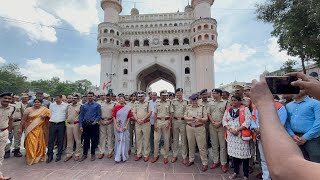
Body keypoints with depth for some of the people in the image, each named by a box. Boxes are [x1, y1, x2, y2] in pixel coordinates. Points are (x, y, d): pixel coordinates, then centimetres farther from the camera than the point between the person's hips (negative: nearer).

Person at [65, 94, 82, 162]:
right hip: (69, 124, 5)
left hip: (76, 124, -5)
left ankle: (77, 154, 15)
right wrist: (68, 120, 12)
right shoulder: (68, 106, 11)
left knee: (77, 140, 3)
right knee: (69, 140, 13)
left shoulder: (80, 106, -6)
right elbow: (67, 114, 20)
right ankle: (69, 154, 25)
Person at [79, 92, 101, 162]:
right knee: (86, 140, 10)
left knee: (94, 140, 6)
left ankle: (93, 154, 21)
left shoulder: (97, 105, 1)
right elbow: (81, 116, 7)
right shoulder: (84, 106, 9)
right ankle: (84, 154, 26)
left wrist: (96, 121, -19)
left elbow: (99, 115, -2)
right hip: (85, 125, 2)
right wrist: (81, 126, 0)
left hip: (93, 124, -2)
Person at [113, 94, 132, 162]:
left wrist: (126, 126, -7)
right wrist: (116, 126, -10)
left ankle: (124, 156, 26)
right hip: (118, 127, -1)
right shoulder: (116, 107, -3)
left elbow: (129, 118, 2)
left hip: (125, 127, 1)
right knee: (118, 141, 6)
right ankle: (118, 157, 19)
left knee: (125, 141, 8)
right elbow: (114, 117, -2)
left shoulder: (128, 108, -2)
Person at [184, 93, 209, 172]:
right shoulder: (188, 108, 5)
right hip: (189, 128, 3)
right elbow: (185, 117, 5)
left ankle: (205, 163, 17)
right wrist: (189, 119, -14)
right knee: (191, 145, 14)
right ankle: (191, 160, 32)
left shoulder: (202, 108, -3)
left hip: (199, 128, -3)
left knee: (202, 146, 2)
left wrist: (200, 119, -24)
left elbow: (206, 119, -5)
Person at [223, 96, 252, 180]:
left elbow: (248, 122, -13)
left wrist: (237, 130, -16)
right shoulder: (228, 110, 9)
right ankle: (236, 172, 31)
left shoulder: (245, 109, -4)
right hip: (231, 135, 4)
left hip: (242, 135, -4)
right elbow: (224, 121, 5)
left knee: (244, 154, 3)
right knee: (234, 153, 13)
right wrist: (230, 129, -10)